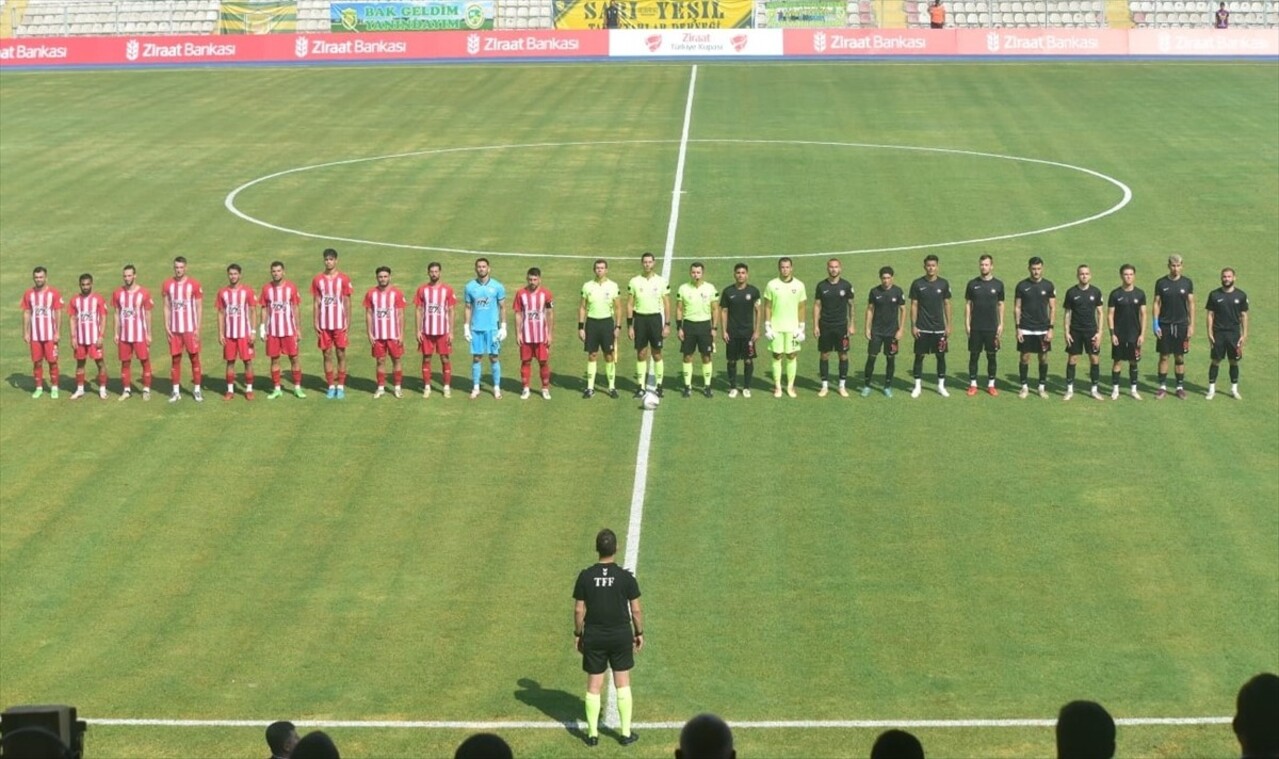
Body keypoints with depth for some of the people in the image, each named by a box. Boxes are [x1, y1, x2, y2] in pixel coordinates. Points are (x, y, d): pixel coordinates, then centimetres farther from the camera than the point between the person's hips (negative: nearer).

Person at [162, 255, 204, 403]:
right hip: (174, 329, 2)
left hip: (190, 329, -2)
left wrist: (198, 328, -7)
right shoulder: (167, 285, 4)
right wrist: (166, 327, 0)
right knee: (175, 359, 5)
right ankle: (176, 391, 10)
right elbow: (167, 307, 7)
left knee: (194, 358, 1)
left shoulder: (194, 285, -4)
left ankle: (197, 390, 8)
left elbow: (199, 307, -2)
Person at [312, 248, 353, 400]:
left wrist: (348, 322, -5)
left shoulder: (343, 279, -1)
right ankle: (331, 386, 12)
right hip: (324, 324, 2)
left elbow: (347, 302, 1)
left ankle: (341, 386, 8)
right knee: (327, 355, 5)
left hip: (339, 324, -1)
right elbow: (316, 302, 5)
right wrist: (315, 323, 0)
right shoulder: (317, 279, 4)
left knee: (341, 354, 2)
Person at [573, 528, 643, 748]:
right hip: (621, 636, 0)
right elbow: (636, 609, -5)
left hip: (594, 637, 1)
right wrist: (639, 633, 9)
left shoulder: (585, 576, -8)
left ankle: (592, 733, 14)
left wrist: (577, 634, 9)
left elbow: (579, 610, -4)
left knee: (594, 685, 9)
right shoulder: (625, 576, -10)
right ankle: (626, 733, 14)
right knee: (623, 684, 10)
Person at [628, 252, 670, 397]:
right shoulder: (634, 281, 1)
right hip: (640, 319, 1)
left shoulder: (661, 281, 0)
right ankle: (640, 386, 8)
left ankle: (659, 385, 9)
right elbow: (629, 304, 4)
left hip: (655, 318, -1)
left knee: (657, 354, 2)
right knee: (641, 354, 4)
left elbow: (666, 304, 3)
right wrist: (629, 325, -1)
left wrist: (667, 325, -3)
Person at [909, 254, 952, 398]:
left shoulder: (943, 284, 2)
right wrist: (913, 325, -5)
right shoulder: (917, 284, -2)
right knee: (919, 356, 1)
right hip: (922, 328, -1)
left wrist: (948, 325, 3)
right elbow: (914, 305, 0)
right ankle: (918, 386, 10)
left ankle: (941, 385, 14)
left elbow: (947, 304, 7)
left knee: (941, 356, 4)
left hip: (939, 328, 1)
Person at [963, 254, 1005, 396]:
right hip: (975, 327, 0)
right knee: (974, 355, 3)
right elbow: (968, 304, 5)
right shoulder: (972, 284, 2)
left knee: (992, 356, 5)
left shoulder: (998, 284, 2)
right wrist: (967, 324, -1)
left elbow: (1001, 305, 7)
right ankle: (973, 384, 11)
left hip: (992, 328, 0)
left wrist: (1001, 324, 1)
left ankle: (991, 384, 14)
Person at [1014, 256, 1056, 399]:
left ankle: (1042, 387, 14)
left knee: (1043, 358, 4)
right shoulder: (1022, 286, 0)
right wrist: (1018, 328, -5)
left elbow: (1053, 308, 3)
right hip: (1026, 329, -1)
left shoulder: (1048, 286, 1)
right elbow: (1017, 308, 3)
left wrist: (1051, 328, -4)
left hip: (1043, 329, 1)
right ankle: (1025, 387, 10)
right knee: (1025, 357, 0)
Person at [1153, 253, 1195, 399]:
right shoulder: (1161, 283, 0)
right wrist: (1155, 324, -5)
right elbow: (1157, 303, 2)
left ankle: (1180, 387, 12)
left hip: (1181, 325, 0)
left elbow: (1191, 304, 3)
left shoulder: (1187, 283, 1)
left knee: (1180, 357, 5)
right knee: (1164, 356, 2)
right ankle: (1162, 387, 8)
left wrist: (1191, 325, -2)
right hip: (1164, 325, 0)